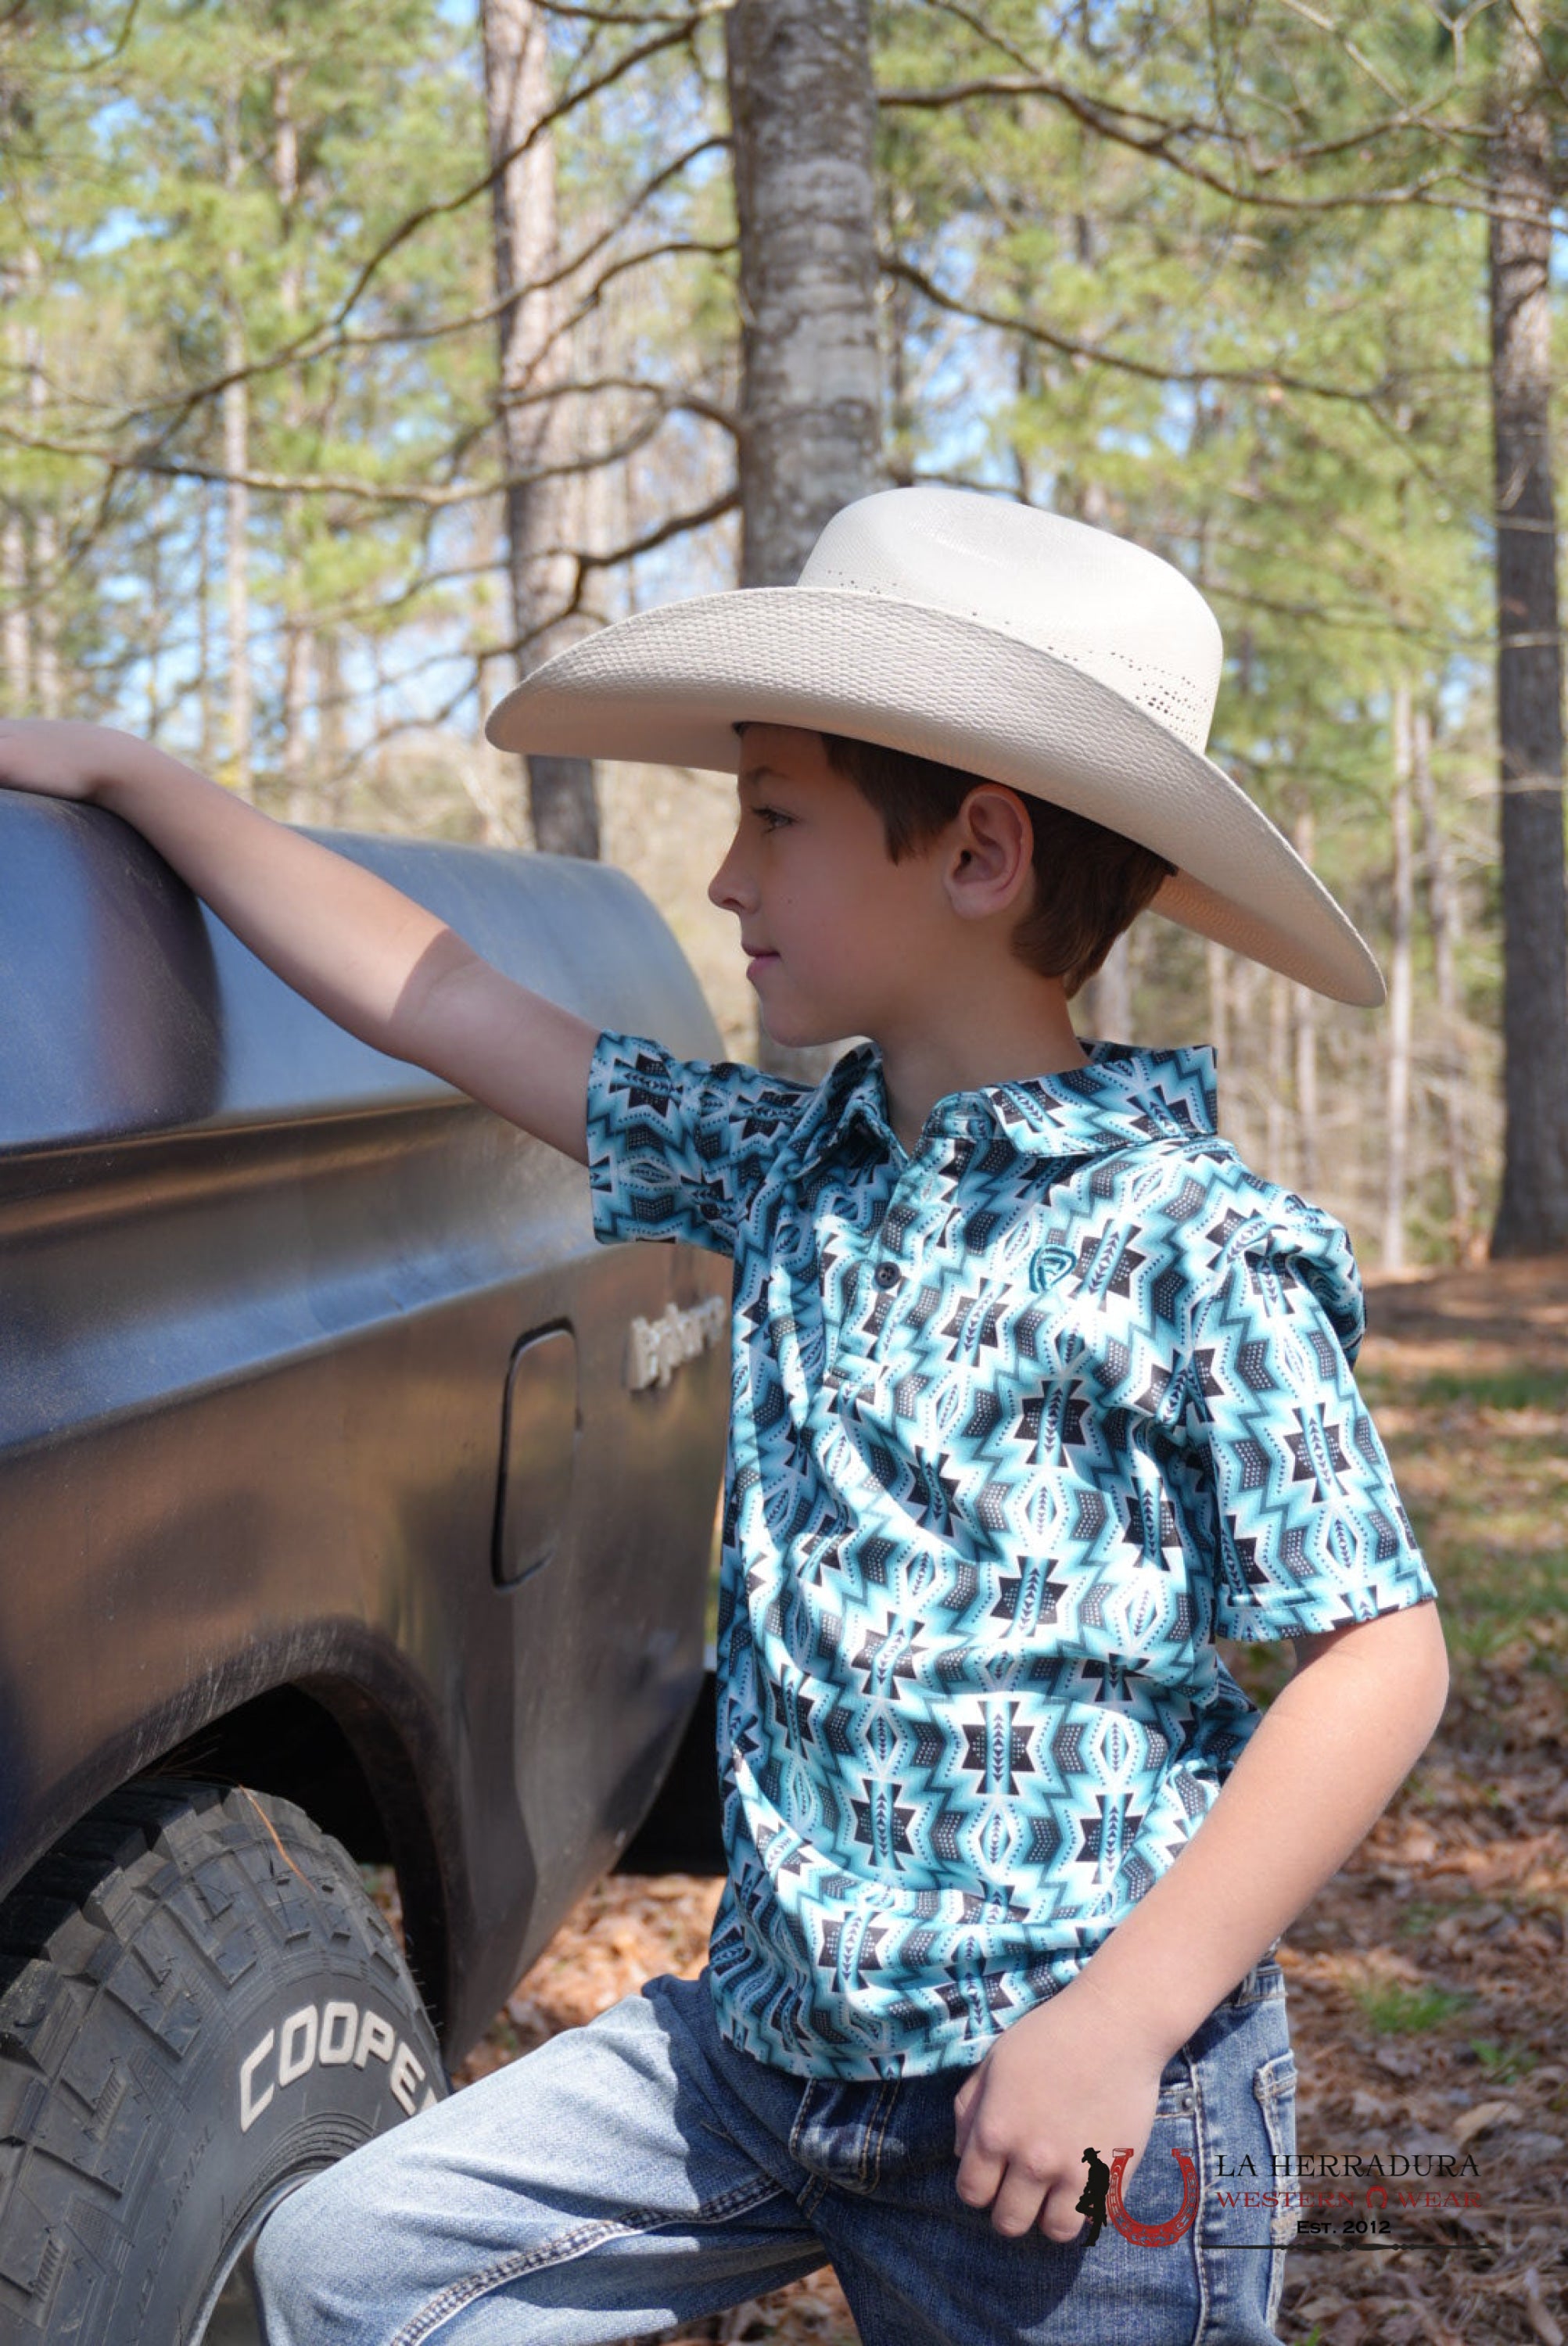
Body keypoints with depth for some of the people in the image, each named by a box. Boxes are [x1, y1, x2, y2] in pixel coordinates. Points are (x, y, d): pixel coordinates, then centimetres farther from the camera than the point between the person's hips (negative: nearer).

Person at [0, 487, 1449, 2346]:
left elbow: (1381, 1658, -16)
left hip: (1064, 2091, -6)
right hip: (767, 2031, 6)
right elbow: (429, 1000, 9)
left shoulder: (1190, 1245, -15)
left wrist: (1122, 2017, -21)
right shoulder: (787, 1167, 4)